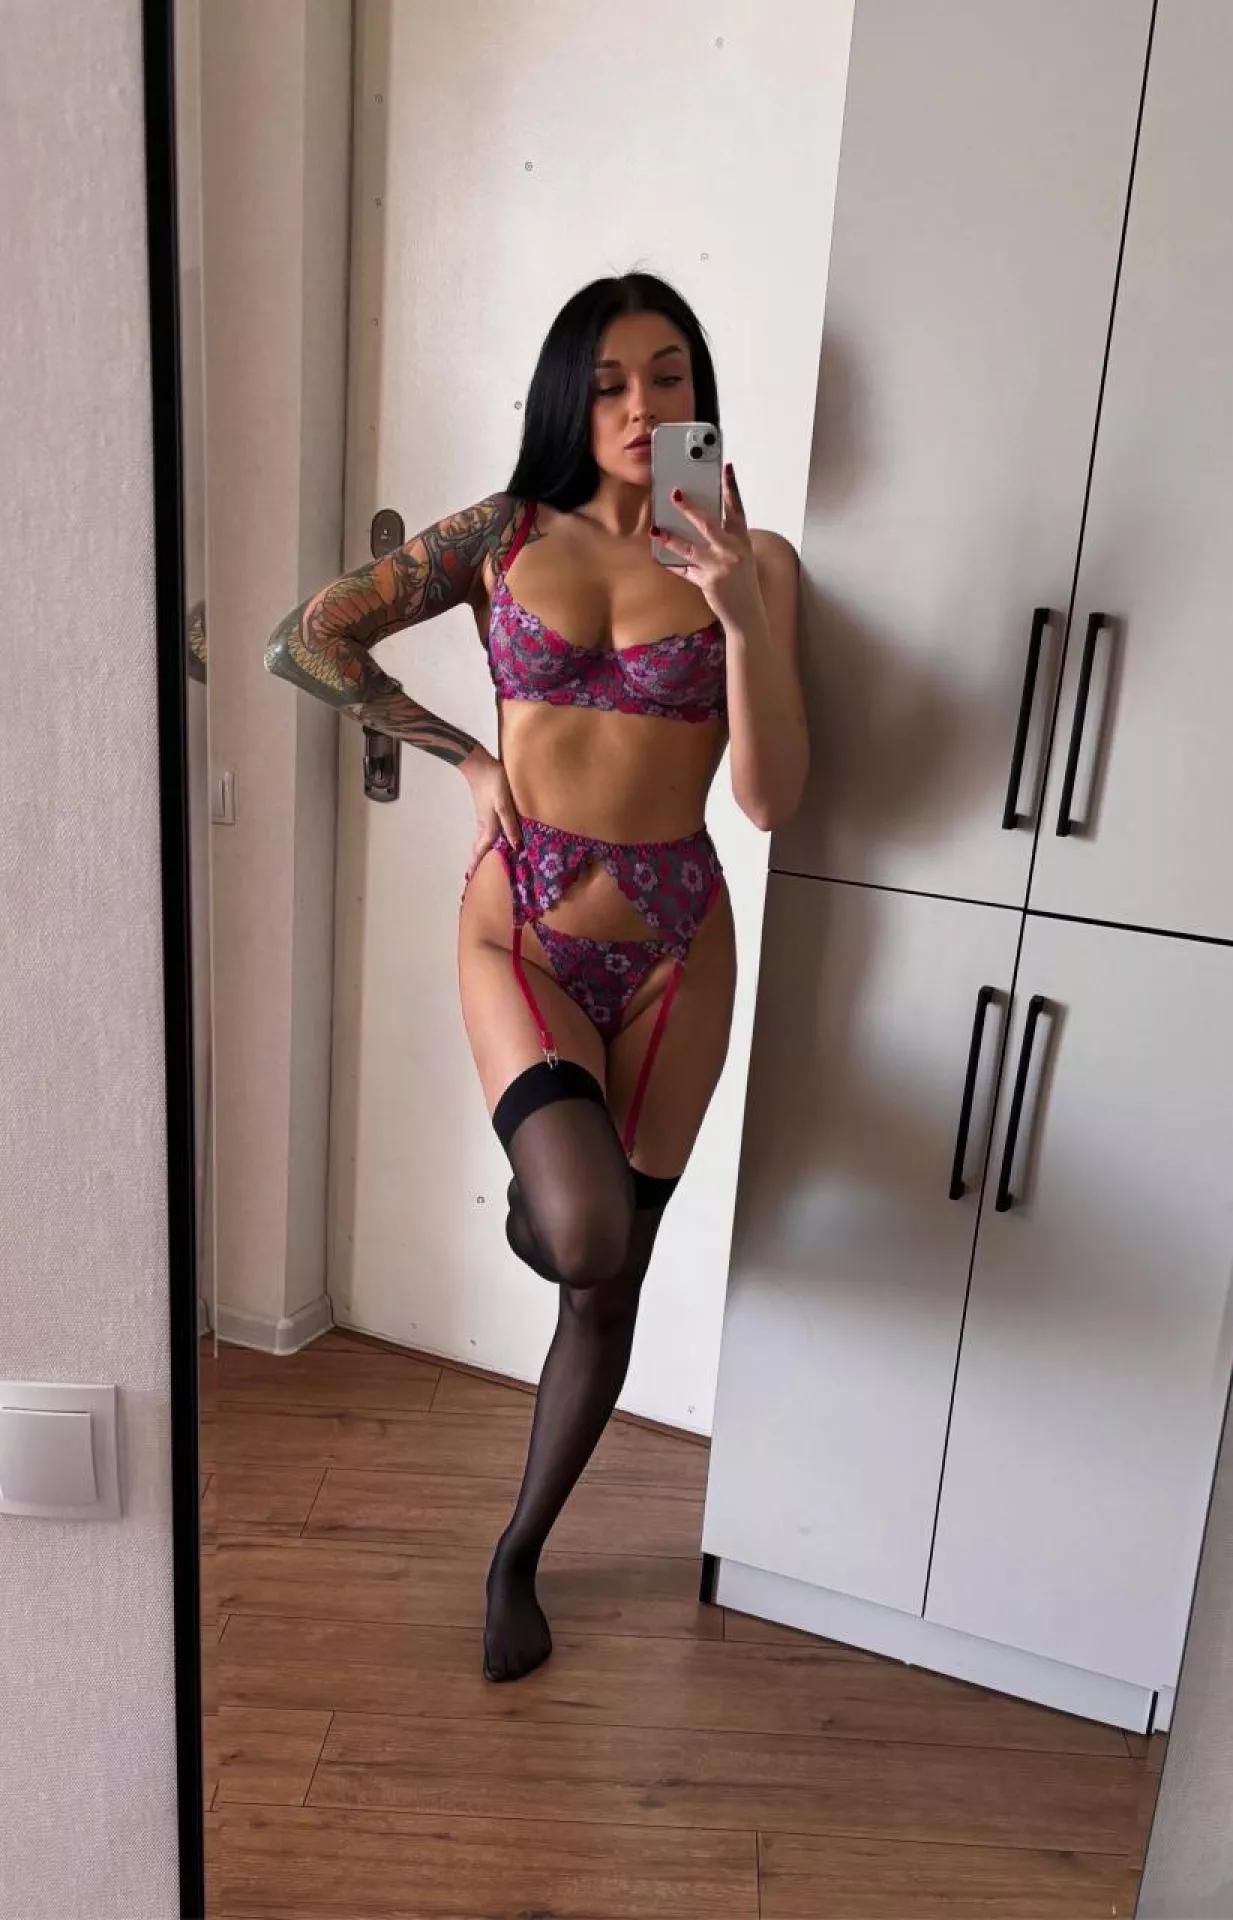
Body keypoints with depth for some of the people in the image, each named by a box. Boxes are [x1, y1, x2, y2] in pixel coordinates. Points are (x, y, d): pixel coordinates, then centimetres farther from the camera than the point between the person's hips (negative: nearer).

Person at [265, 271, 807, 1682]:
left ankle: (518, 1553, 35)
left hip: (672, 942, 1)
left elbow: (770, 798, -12)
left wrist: (740, 607, -23)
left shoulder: (750, 561, -1)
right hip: (520, 924, -1)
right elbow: (306, 641, 1)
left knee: (610, 1285, 9)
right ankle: (536, 1197, 15)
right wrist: (464, 757, -2)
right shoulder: (504, 536, 1)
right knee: (585, 1232, -27)